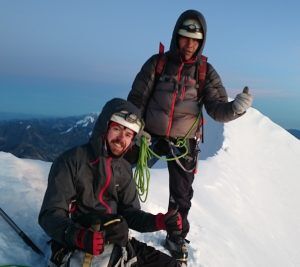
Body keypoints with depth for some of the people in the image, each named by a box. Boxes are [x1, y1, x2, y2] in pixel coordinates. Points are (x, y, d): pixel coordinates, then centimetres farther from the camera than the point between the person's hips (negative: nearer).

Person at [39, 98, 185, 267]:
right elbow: (50, 214, -11)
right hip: (77, 250, -6)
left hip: (117, 245, 6)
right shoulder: (71, 161, -7)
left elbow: (130, 213, 14)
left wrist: (159, 221, -5)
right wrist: (79, 237, -30)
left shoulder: (124, 169, 13)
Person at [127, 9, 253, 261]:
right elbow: (136, 100, -4)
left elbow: (217, 109, -10)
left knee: (181, 195, 9)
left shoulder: (206, 72, -3)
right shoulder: (157, 63, -6)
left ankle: (176, 238, 30)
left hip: (184, 143, 1)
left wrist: (235, 108, -32)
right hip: (150, 135, 0)